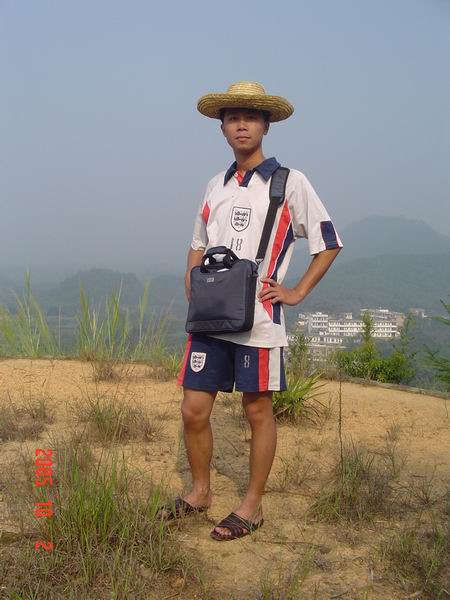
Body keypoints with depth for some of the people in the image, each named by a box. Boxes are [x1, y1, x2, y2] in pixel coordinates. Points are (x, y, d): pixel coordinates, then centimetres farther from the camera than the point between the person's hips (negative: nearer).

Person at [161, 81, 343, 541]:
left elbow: (328, 243, 1)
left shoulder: (289, 183, -2)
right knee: (194, 409, 5)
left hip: (259, 318, -4)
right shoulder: (215, 187, 13)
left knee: (257, 411, 6)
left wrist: (296, 293, -4)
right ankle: (200, 492, 27)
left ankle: (252, 506, 21)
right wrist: (191, 291, 9)